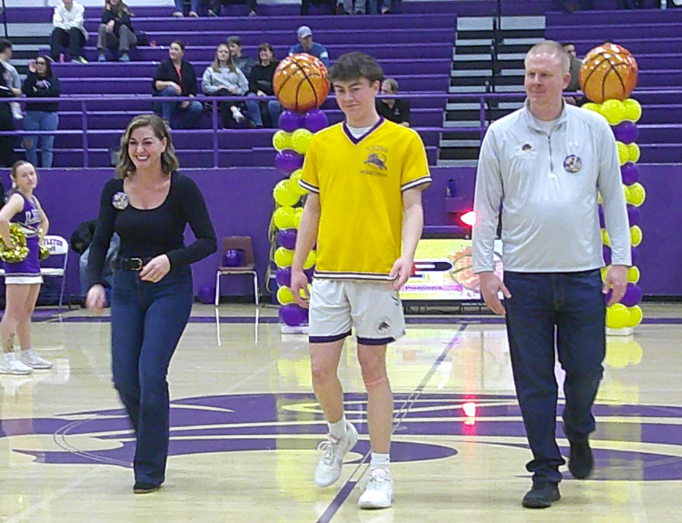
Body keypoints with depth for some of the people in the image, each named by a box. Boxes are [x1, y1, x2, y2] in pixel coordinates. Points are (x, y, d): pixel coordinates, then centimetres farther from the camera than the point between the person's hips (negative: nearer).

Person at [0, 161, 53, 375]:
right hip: (18, 261, -9)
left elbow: (44, 222, 32)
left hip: (33, 260, 9)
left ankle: (28, 355, 21)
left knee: (26, 312, 14)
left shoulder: (34, 200, 13)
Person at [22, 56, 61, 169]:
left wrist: (38, 92, -7)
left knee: (47, 145, -4)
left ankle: (46, 169, -2)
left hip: (49, 114, -1)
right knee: (30, 145, -3)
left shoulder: (53, 80, 11)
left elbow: (55, 92, -8)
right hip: (32, 113, 1)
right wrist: (32, 73, -5)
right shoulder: (31, 78, 14)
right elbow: (26, 90, -6)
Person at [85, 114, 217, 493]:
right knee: (124, 379, 0)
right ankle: (151, 444, 27)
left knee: (151, 374, -13)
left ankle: (150, 469, -1)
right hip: (126, 287, 4)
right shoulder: (115, 189, 1)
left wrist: (170, 259, -23)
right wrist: (95, 283, -9)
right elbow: (101, 241, 7)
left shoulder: (182, 187, -10)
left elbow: (208, 241, -8)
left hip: (170, 288, -4)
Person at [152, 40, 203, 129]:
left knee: (198, 106, -27)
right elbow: (155, 84, -13)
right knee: (171, 89, -36)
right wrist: (170, 83, -30)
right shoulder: (164, 66, 1)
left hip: (183, 103, 3)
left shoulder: (189, 67, 11)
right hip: (164, 101, -3)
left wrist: (189, 99, -11)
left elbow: (193, 88, 9)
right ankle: (165, 121, -29)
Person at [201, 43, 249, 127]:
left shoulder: (236, 70, 28)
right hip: (217, 96, -1)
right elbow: (205, 87, 10)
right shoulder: (210, 70, 24)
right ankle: (235, 111, -70)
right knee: (224, 92, -39)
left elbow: (245, 86, 18)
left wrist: (237, 91, -4)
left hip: (235, 96, 2)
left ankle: (226, 127, -60)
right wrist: (217, 88, -7)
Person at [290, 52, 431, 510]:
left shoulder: (403, 141, 0)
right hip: (329, 271, 3)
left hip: (378, 274, -3)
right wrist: (297, 266, 13)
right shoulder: (321, 144, 11)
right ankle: (339, 434, 32)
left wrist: (406, 255, -17)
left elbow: (413, 206, -2)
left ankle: (381, 473, 8)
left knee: (373, 368, 0)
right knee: (322, 366, 2)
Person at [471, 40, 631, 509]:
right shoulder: (502, 134, 3)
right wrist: (484, 268, 0)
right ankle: (545, 474, 10)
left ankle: (579, 434, 35)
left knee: (586, 369, 3)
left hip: (583, 274, 0)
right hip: (524, 276, 0)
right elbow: (486, 206, 6)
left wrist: (621, 261, 3)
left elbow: (613, 197, 9)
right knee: (534, 380, 1)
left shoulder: (595, 129, 5)